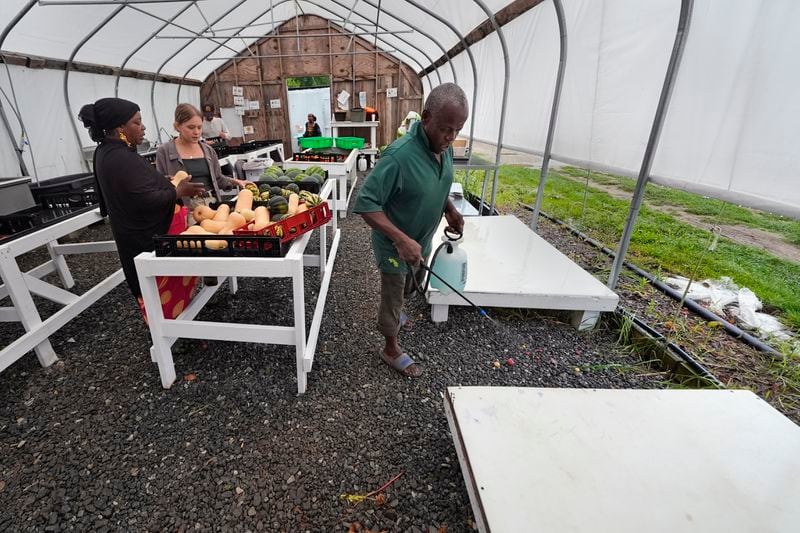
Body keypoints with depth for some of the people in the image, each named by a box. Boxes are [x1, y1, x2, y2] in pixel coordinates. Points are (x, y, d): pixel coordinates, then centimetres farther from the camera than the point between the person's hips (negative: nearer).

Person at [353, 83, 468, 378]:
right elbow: (365, 204, -30)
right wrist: (401, 240, -37)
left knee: (409, 285, 30)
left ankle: (392, 310, 61)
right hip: (394, 246, -7)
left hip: (422, 241, 8)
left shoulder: (444, 148, -7)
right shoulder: (399, 156, -32)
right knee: (393, 297, 12)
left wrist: (449, 209, -6)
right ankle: (392, 350, 35)